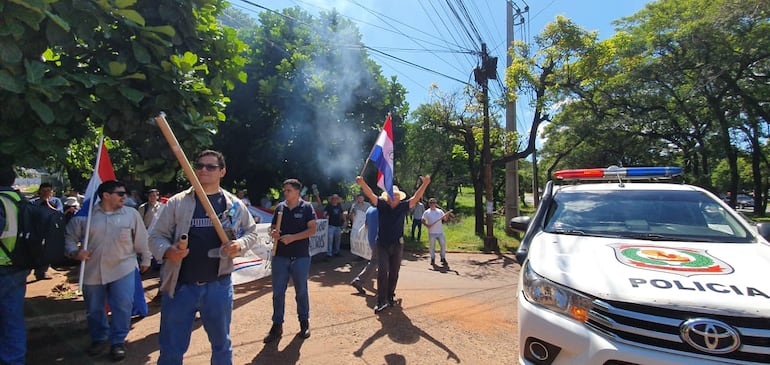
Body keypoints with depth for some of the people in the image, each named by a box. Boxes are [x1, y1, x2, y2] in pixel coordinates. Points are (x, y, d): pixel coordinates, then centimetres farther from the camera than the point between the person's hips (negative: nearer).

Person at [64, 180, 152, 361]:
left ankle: (118, 341, 16)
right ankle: (99, 338, 37)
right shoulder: (86, 214, -2)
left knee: (122, 307, -3)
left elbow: (141, 239, 5)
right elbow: (70, 235, 8)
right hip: (93, 270, 1)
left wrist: (145, 259, 10)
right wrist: (74, 251, -9)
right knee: (94, 309, 15)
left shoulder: (131, 214, -2)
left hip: (123, 268, -1)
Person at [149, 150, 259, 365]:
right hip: (179, 286, 0)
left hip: (218, 285, 1)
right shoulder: (177, 202, -1)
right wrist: (167, 250, -19)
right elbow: (156, 235, 2)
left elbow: (251, 232, 12)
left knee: (221, 344, 18)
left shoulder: (234, 205, 2)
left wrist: (240, 245, -9)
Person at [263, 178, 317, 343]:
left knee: (301, 291, 10)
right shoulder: (280, 207, 7)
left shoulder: (306, 207, -3)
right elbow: (272, 227, 14)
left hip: (300, 257, -3)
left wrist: (293, 237, -20)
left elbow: (312, 229, -9)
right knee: (278, 291, 7)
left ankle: (304, 322, 27)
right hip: (280, 256, 3)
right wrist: (273, 233, -10)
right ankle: (277, 325, 20)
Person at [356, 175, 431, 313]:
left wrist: (425, 184, -29)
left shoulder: (403, 206, -2)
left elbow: (416, 198, -14)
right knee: (382, 272, -7)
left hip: (398, 245, 2)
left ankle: (390, 296, 30)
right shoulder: (381, 205, -5)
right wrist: (362, 184, -37)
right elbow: (370, 195, -18)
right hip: (382, 245, -2)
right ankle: (381, 301, -5)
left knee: (394, 273, 13)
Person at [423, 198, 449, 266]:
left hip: (440, 232, 2)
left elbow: (444, 219, 6)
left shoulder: (440, 211, 7)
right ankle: (432, 259, 17)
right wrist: (427, 225, -15)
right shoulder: (426, 212, 2)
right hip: (431, 233, -1)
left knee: (443, 245, 2)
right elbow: (423, 221, 3)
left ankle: (443, 258, 14)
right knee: (432, 246, 5)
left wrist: (446, 217, -16)